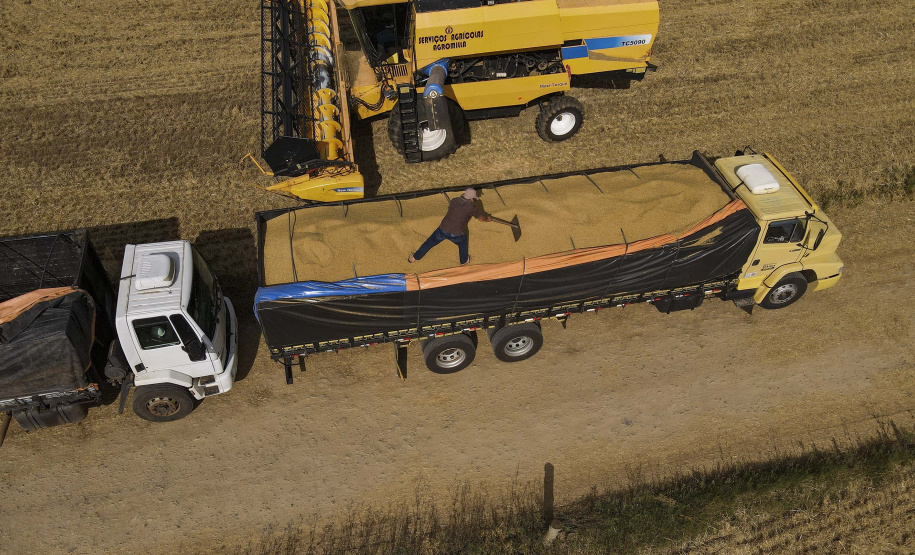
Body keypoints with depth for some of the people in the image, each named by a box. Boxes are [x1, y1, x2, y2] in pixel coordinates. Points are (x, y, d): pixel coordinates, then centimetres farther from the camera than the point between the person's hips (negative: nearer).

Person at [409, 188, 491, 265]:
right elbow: (481, 218, 10)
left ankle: (414, 258, 34)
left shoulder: (454, 201, 4)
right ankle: (464, 260, 50)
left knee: (429, 243, 21)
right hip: (456, 234, -2)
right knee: (462, 242, 32)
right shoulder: (472, 207, -5)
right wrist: (488, 219, 33)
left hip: (443, 229, 2)